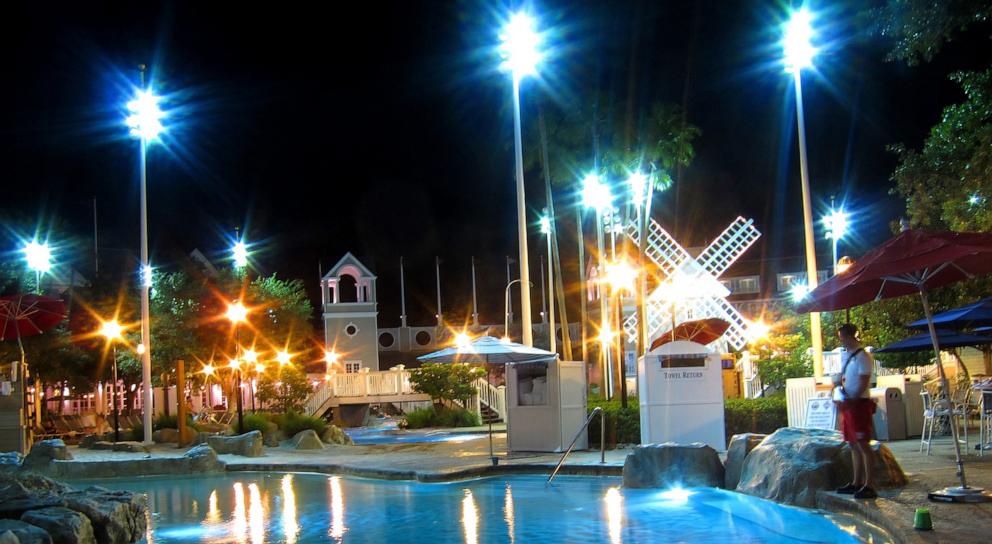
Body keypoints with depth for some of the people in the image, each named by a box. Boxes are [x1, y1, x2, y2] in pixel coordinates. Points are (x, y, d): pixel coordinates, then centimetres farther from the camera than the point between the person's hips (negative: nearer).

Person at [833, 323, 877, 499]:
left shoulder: (863, 357, -12)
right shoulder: (845, 355, 16)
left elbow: (863, 384, -17)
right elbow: (839, 378, 26)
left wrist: (850, 402, -23)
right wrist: (838, 379, 3)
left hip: (859, 404, -9)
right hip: (846, 405, 9)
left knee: (863, 445, -9)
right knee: (853, 445, 13)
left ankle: (869, 486, -9)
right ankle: (857, 483, 20)